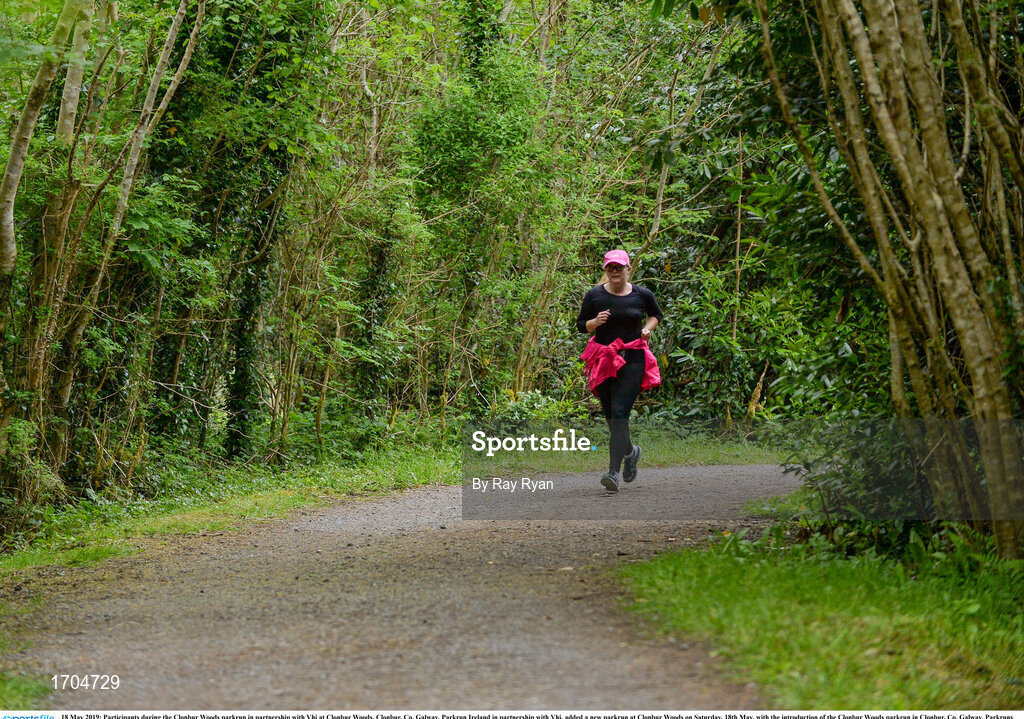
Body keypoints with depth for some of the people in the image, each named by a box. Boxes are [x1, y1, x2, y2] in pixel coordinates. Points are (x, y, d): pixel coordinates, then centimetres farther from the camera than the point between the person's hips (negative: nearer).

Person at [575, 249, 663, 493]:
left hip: (632, 358, -2)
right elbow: (580, 324, 8)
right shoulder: (595, 296, 1)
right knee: (610, 415, 6)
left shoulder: (642, 295, 2)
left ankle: (614, 471, -21)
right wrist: (595, 322, -12)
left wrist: (648, 328, 3)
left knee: (619, 412, -16)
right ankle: (630, 450, 38)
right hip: (604, 360, 2)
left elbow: (656, 314, 22)